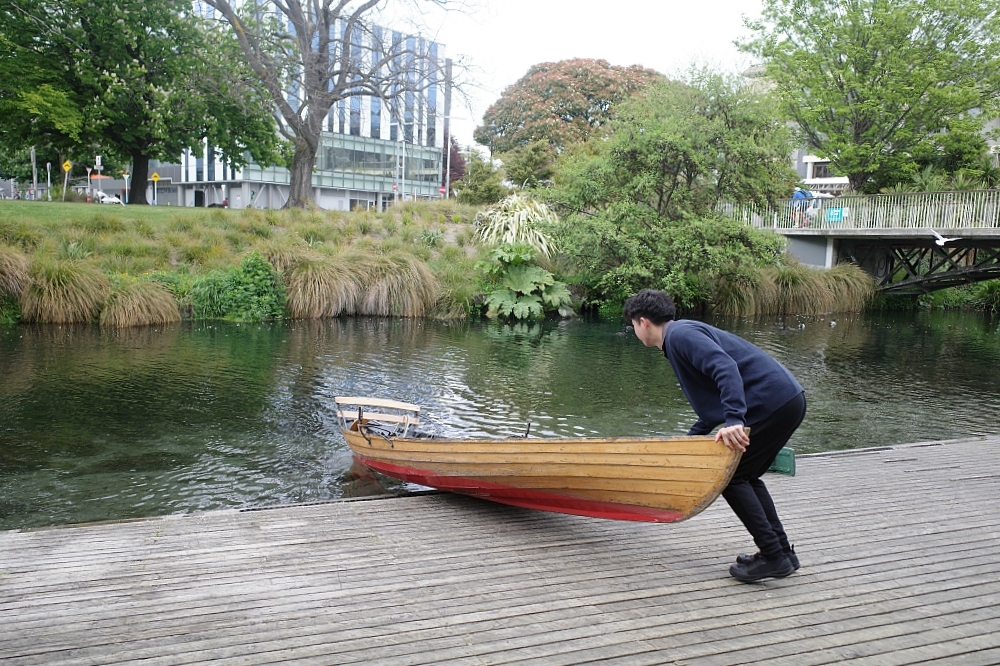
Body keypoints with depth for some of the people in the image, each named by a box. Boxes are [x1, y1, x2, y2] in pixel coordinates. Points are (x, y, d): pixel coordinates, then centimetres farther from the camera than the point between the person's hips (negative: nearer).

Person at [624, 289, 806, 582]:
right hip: (789, 401, 10)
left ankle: (773, 555, 2)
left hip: (774, 403, -10)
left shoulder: (680, 335, -8)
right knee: (746, 476, 18)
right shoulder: (684, 334, 23)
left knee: (730, 476, -1)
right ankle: (782, 551, 22)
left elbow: (727, 369, -26)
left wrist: (734, 420, -34)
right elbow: (714, 406, 30)